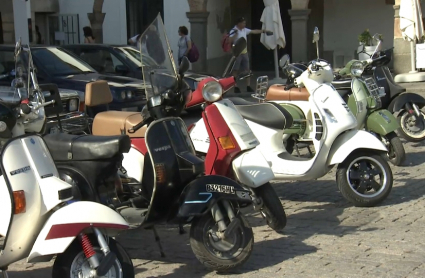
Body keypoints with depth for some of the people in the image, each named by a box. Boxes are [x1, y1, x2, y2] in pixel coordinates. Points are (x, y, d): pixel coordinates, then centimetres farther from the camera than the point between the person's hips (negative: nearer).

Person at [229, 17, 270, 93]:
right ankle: (236, 87, 4)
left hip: (244, 52, 7)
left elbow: (254, 31, 19)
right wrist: (235, 34, -32)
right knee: (236, 70, 0)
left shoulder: (244, 30, 10)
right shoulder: (233, 31, -11)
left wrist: (263, 31, 20)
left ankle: (248, 86, 8)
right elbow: (230, 40, -22)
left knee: (247, 69, 5)